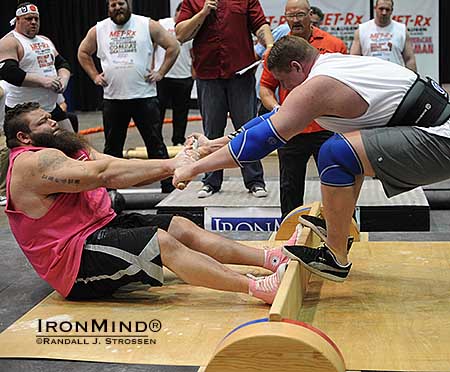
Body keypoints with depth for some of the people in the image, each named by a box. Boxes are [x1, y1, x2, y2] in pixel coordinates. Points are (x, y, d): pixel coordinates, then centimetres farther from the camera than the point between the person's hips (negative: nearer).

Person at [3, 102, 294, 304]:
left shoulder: (73, 150, 17)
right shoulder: (33, 163, -14)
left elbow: (125, 172, 2)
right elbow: (104, 174, -24)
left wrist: (179, 165, -15)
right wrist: (169, 164, -23)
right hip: (75, 262, -10)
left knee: (182, 227, -3)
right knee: (162, 242, -25)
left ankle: (272, 259, -8)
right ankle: (257, 288, -31)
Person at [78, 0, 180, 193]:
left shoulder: (148, 25, -1)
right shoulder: (98, 30, 6)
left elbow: (173, 46, 2)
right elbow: (83, 52, 20)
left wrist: (160, 73, -3)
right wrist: (94, 75, 9)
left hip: (144, 96, -3)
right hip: (112, 98, 3)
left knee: (155, 144, 0)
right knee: (112, 146, 12)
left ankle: (168, 186, 6)